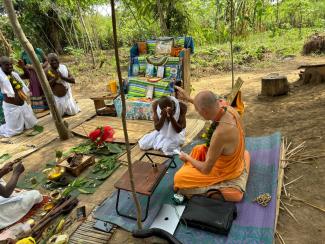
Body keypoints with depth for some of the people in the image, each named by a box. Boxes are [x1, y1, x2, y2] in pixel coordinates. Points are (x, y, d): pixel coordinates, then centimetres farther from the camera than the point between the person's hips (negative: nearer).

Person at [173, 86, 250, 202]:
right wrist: (188, 98, 5)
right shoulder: (229, 110, -19)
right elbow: (208, 108, 8)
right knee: (197, 150, 24)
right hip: (234, 162, 8)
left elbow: (206, 170, -29)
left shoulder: (220, 133, -42)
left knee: (179, 178, 1)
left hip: (225, 172, -7)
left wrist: (187, 157, -11)